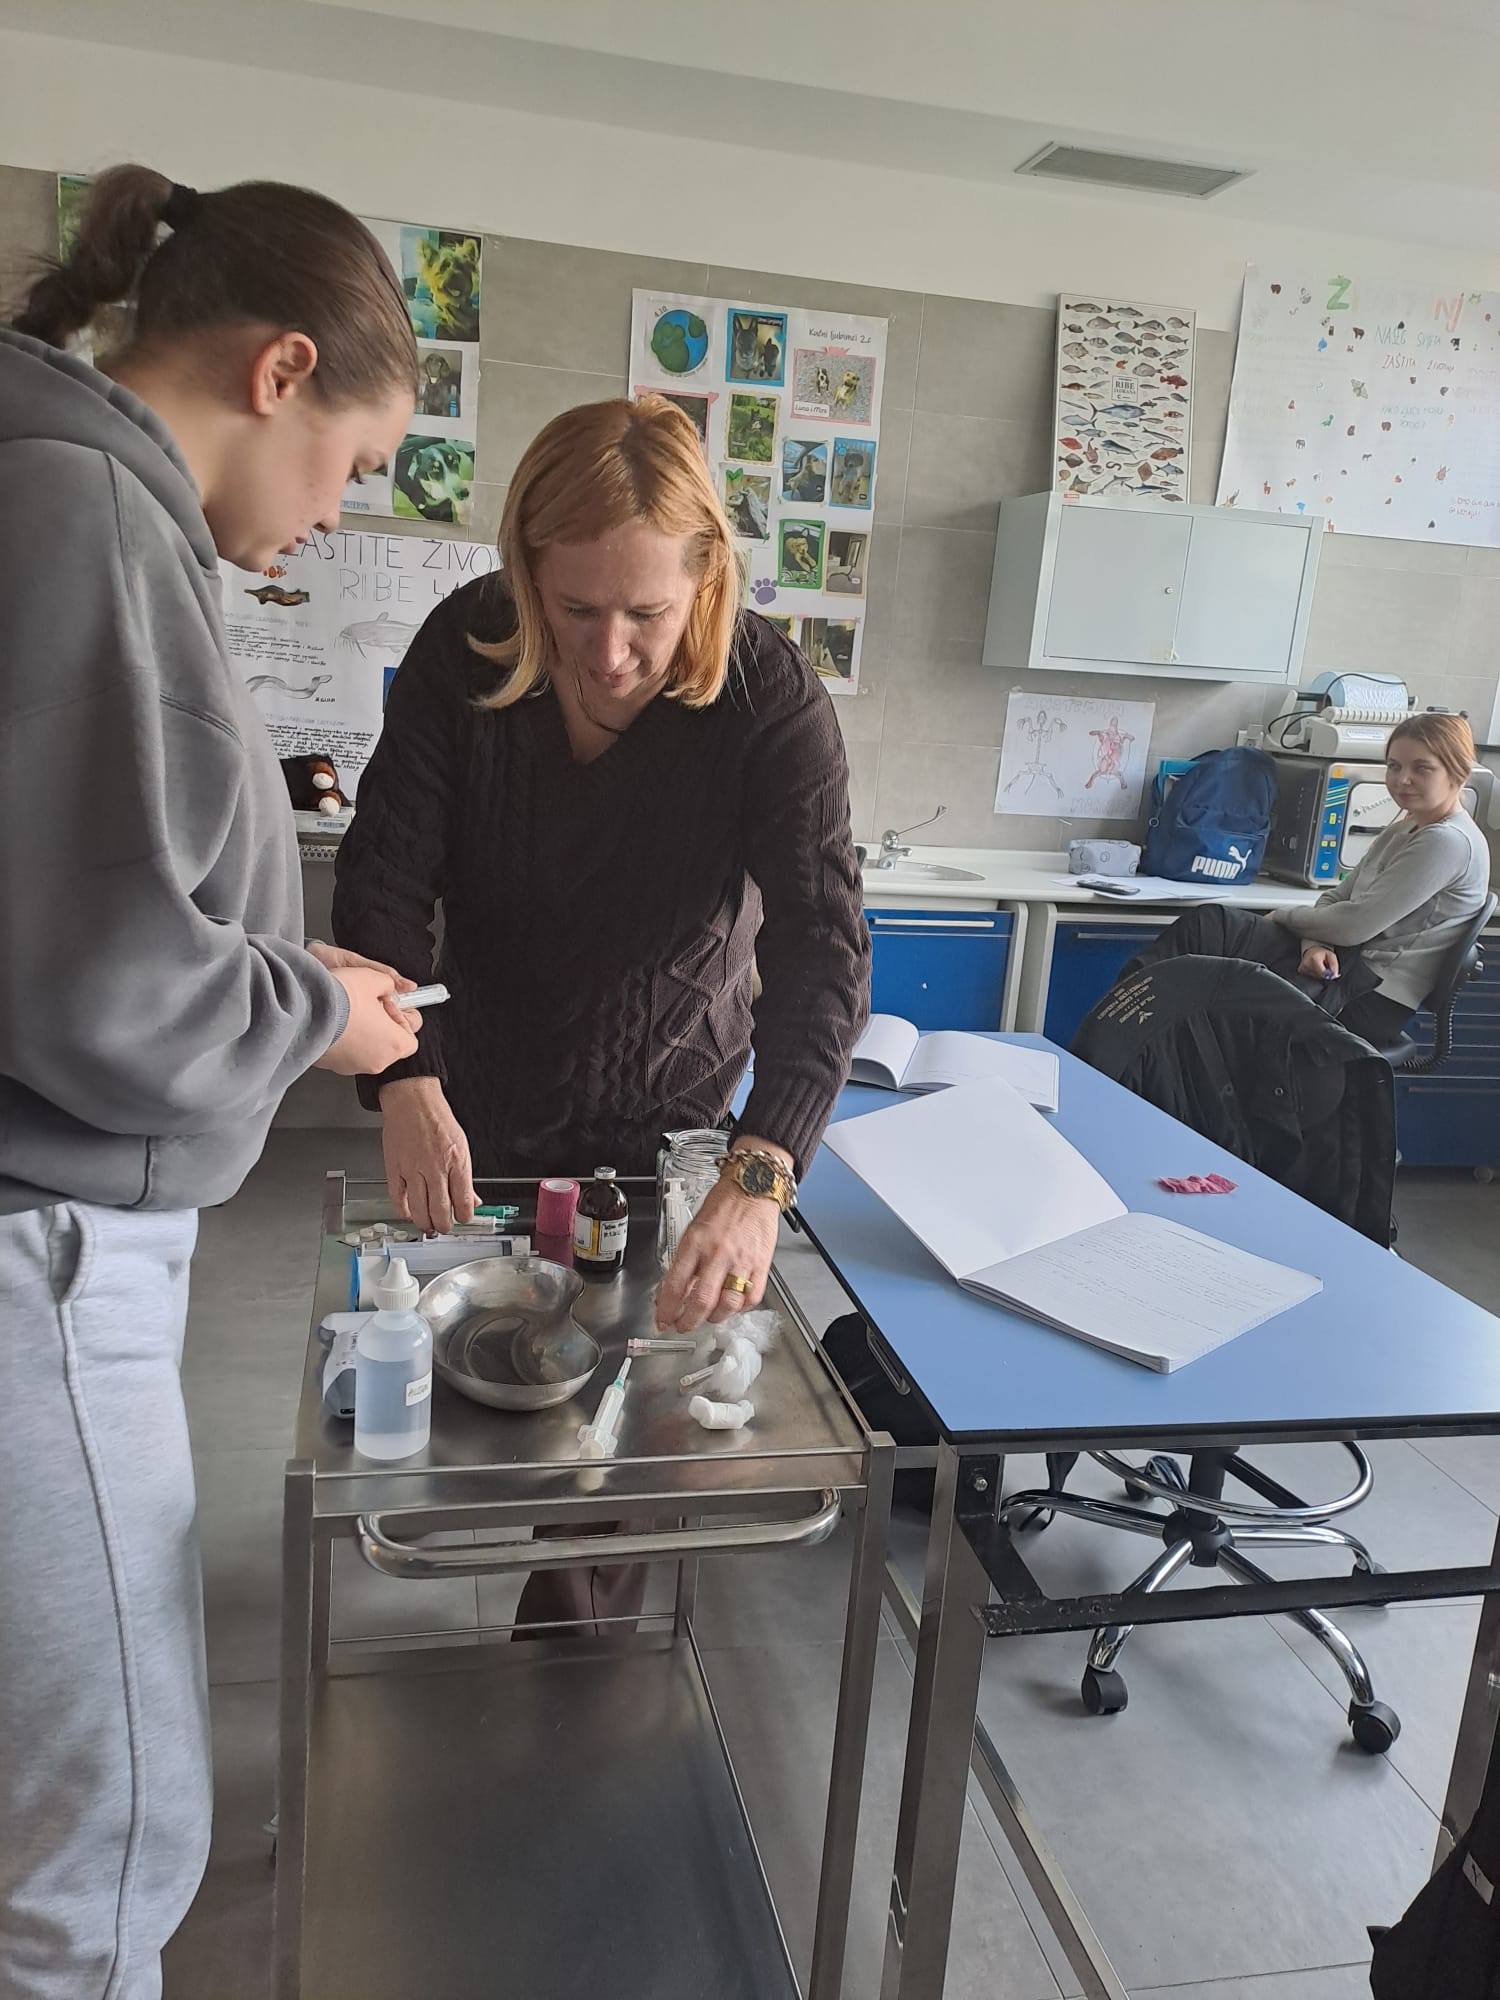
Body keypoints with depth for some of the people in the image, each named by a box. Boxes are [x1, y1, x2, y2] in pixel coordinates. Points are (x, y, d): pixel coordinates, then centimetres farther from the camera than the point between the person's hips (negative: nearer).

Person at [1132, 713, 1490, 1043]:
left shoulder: (1448, 841, -13)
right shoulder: (1401, 832, 18)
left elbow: (1356, 924, -18)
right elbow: (1335, 899, 12)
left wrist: (1284, 917, -1)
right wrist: (1314, 945, -10)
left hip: (1373, 995, -8)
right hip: (1342, 960, 9)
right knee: (1208, 923, -13)